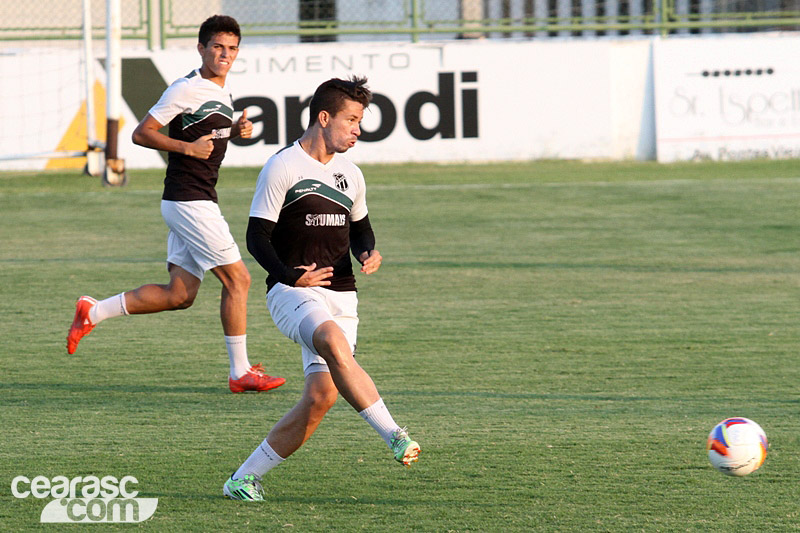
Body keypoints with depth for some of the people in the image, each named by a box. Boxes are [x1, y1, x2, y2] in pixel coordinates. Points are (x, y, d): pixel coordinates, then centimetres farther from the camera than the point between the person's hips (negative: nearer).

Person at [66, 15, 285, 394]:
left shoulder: (223, 93, 14)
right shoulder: (187, 89, -13)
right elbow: (141, 133, -11)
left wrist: (237, 130, 9)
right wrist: (188, 147, -21)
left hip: (200, 202, 9)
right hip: (188, 202, -9)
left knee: (179, 295, 10)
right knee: (237, 279, -7)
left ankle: (93, 312, 18)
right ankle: (241, 373, 0)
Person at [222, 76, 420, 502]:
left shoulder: (350, 175, 15)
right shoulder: (283, 167, -5)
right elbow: (257, 236, -6)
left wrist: (368, 253, 6)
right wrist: (289, 275, -20)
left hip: (340, 294, 6)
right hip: (292, 291, -6)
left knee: (321, 396, -9)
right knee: (334, 342, -37)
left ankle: (244, 479, 5)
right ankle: (394, 436, -40)